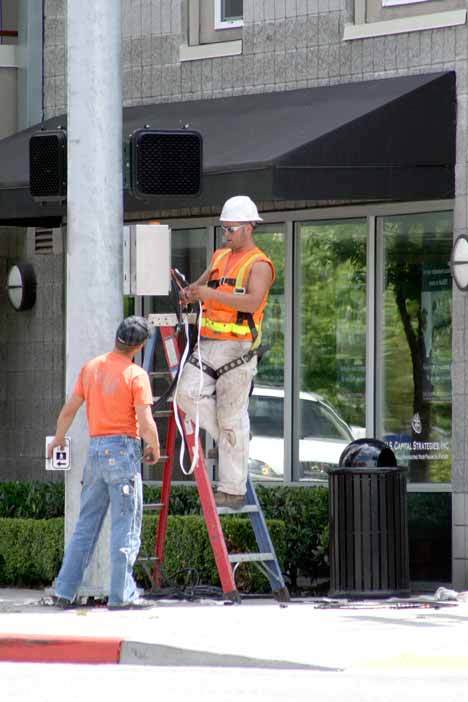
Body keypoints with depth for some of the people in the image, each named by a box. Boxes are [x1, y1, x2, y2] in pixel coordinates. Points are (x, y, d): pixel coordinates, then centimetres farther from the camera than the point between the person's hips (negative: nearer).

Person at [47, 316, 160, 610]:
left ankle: (65, 591, 12)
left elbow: (69, 409, 13)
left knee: (86, 524, 12)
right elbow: (146, 423, -15)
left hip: (96, 448, 6)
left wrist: (58, 438, 30)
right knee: (126, 525, -1)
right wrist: (154, 449, 4)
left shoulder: (91, 367, 8)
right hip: (124, 448, -6)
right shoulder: (136, 375, -10)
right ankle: (122, 595, -2)